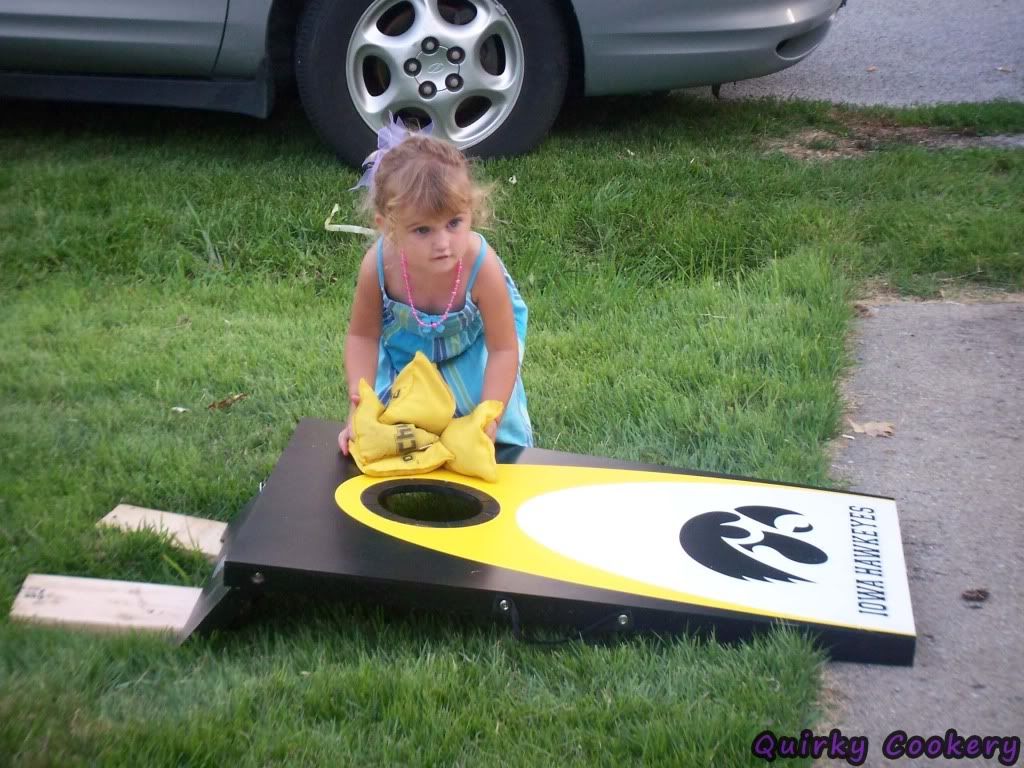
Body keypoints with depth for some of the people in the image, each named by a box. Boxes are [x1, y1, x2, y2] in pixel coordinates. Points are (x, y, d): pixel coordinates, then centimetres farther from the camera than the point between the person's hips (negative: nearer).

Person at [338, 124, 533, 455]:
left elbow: (503, 349, -28)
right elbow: (362, 335, -16)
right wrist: (359, 408, -25)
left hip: (471, 347, -1)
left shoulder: (481, 266, -39)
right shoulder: (378, 265, -34)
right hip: (403, 349, 2)